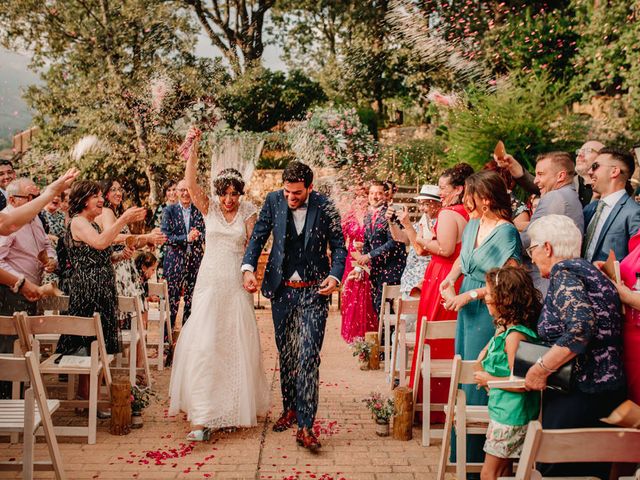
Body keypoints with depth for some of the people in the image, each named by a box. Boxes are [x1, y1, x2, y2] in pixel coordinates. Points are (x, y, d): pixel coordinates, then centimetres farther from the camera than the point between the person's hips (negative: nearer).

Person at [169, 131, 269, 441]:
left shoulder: (248, 212, 1)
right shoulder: (209, 207, 1)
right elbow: (190, 184, -13)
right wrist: (192, 151, -21)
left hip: (237, 284, 1)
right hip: (210, 282, 0)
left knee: (237, 343, 8)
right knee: (203, 342, -7)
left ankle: (235, 406, 29)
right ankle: (202, 417, -4)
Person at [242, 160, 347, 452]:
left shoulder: (325, 208, -8)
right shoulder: (274, 201, -2)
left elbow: (339, 247, -1)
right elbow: (258, 237, 3)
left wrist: (335, 276, -18)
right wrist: (248, 267, -12)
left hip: (314, 291, -3)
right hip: (282, 289, 3)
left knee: (308, 357, -9)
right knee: (286, 354, 14)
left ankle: (305, 426, -6)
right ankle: (289, 409, 31)